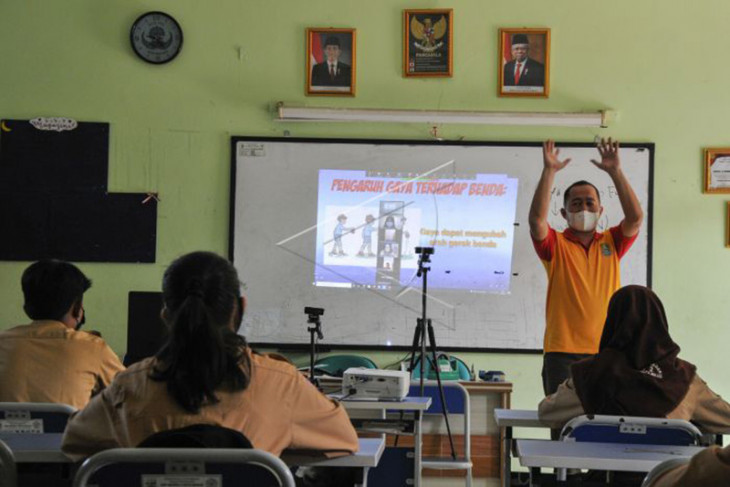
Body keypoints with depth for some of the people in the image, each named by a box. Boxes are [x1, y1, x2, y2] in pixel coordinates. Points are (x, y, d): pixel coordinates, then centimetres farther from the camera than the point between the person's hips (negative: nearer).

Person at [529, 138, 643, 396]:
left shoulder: (612, 244, 12)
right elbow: (537, 219, -12)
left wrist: (615, 172, -9)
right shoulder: (556, 246, 6)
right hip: (563, 353, -2)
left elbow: (635, 217, -3)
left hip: (606, 352, 2)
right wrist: (549, 171, -15)